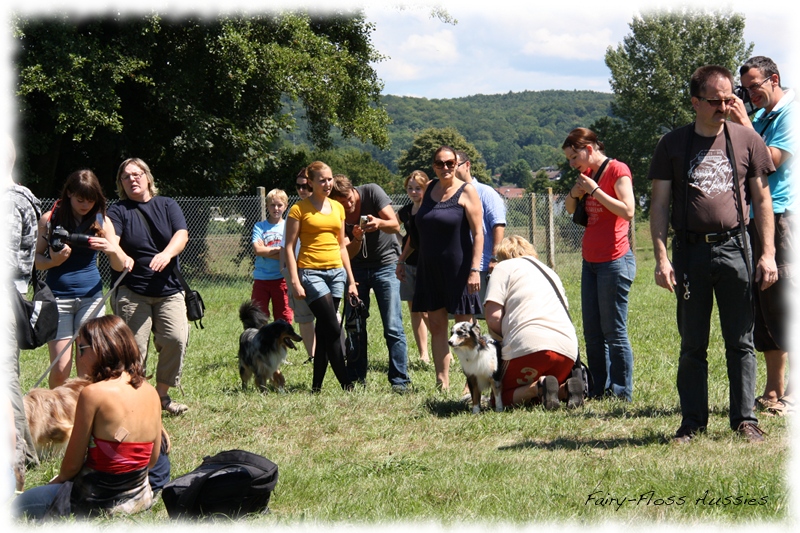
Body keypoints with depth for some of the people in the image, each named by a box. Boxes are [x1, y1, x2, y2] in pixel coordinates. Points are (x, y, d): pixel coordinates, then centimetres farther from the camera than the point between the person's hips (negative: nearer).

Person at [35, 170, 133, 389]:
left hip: (91, 296, 2)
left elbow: (119, 265, 2)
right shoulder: (50, 220, -2)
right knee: (60, 370, -5)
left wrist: (112, 250, -20)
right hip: (58, 296, -2)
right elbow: (35, 259, 0)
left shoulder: (102, 222, 4)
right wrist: (53, 261, -21)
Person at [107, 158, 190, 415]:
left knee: (176, 338, -12)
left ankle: (162, 393, 5)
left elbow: (182, 234, -5)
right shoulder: (118, 211, 5)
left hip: (169, 290, 2)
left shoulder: (167, 205, 11)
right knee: (134, 346, -8)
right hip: (132, 292, -2)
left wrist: (167, 253, -27)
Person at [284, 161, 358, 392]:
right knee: (333, 330, -11)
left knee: (324, 332, 5)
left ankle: (317, 386, 10)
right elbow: (289, 247, -5)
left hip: (336, 272, 5)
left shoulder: (338, 208, 13)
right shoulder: (299, 209, -3)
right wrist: (295, 282, -13)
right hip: (311, 272, -5)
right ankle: (346, 384, -8)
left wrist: (351, 280, 14)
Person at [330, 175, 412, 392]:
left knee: (393, 326, -9)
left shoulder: (371, 192, -13)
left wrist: (380, 223, -37)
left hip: (386, 265, -3)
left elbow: (395, 226, -15)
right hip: (357, 268, 3)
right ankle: (356, 379, 12)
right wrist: (357, 239, -32)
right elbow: (349, 253, -11)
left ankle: (400, 380, -8)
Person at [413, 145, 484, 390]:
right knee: (436, 326, 5)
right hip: (430, 269, 6)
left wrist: (475, 269, -18)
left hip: (458, 268, -6)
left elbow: (478, 233, -11)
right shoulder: (429, 189, 11)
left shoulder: (466, 191, -6)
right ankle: (442, 382, 9)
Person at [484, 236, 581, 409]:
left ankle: (537, 387, -19)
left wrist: (504, 337, 17)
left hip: (530, 346, -6)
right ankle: (564, 388, -7)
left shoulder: (504, 267, 12)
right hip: (568, 350, 6)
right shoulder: (550, 272, 32)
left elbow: (493, 317, -2)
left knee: (501, 399, 8)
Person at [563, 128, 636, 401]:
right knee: (592, 332, 8)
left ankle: (621, 391, 0)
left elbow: (627, 211, -21)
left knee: (614, 331, -6)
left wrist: (594, 190, -19)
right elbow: (570, 210, 22)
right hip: (590, 261, 9)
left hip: (614, 261, -9)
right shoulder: (588, 174, 14)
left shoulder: (617, 170, -10)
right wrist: (575, 192, 1)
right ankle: (600, 388, 14)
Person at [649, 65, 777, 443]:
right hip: (689, 251, 0)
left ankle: (744, 419, 8)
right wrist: (661, 257, -5)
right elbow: (659, 205, 4)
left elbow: (762, 199, 9)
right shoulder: (673, 145, 5)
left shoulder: (746, 139, 6)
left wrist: (768, 253, 1)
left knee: (740, 341, 2)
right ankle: (692, 422, 13)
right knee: (692, 344, 6)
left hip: (734, 247, 0)